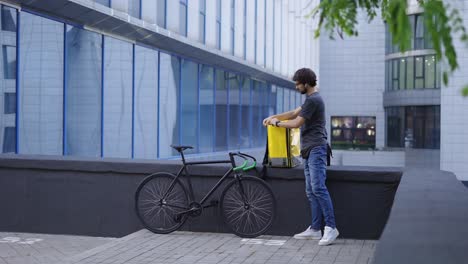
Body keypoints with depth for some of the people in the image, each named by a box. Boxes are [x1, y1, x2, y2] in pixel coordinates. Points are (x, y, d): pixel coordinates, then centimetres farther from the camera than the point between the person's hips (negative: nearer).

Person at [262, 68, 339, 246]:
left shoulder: (313, 100, -13)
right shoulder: (312, 98, 19)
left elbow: (296, 123, -12)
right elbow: (294, 112, 27)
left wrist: (277, 123, 2)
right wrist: (274, 117, 21)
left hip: (316, 150, -10)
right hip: (309, 150, 10)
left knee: (318, 188, -15)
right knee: (311, 191, 8)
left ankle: (330, 228, -14)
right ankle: (315, 229, 10)